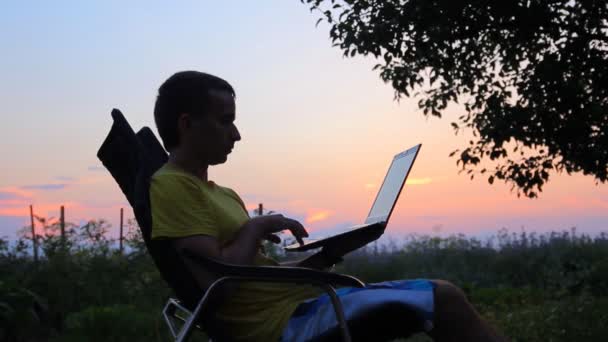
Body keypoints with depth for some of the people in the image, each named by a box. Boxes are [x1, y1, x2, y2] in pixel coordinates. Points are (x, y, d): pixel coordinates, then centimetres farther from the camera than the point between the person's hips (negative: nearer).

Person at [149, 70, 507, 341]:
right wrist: (256, 227, -8)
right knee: (442, 298, -12)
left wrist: (326, 256, 6)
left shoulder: (222, 194, 21)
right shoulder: (171, 187, -9)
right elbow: (216, 281, -22)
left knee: (441, 293, 4)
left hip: (300, 303, 10)